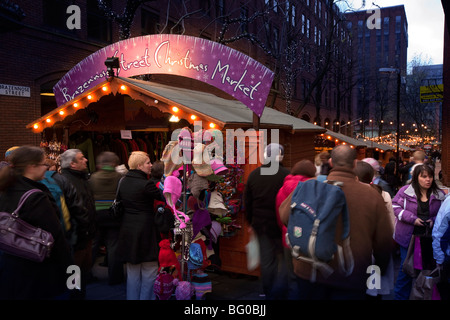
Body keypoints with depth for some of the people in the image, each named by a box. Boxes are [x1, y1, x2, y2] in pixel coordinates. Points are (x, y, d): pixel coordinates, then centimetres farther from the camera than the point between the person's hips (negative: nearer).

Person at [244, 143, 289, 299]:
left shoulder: (253, 175, 3)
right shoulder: (286, 174, -13)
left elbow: (247, 202, 9)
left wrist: (251, 222, 19)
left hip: (261, 224, 4)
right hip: (280, 224, -4)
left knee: (266, 261, 11)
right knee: (284, 258, 10)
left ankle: (269, 293, 20)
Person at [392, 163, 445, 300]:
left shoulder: (439, 194, 4)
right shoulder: (405, 191, -5)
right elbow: (396, 207, -6)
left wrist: (434, 220, -7)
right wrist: (412, 219, -15)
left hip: (429, 238, 3)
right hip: (409, 237, -2)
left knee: (427, 268, 10)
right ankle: (401, 296, 20)